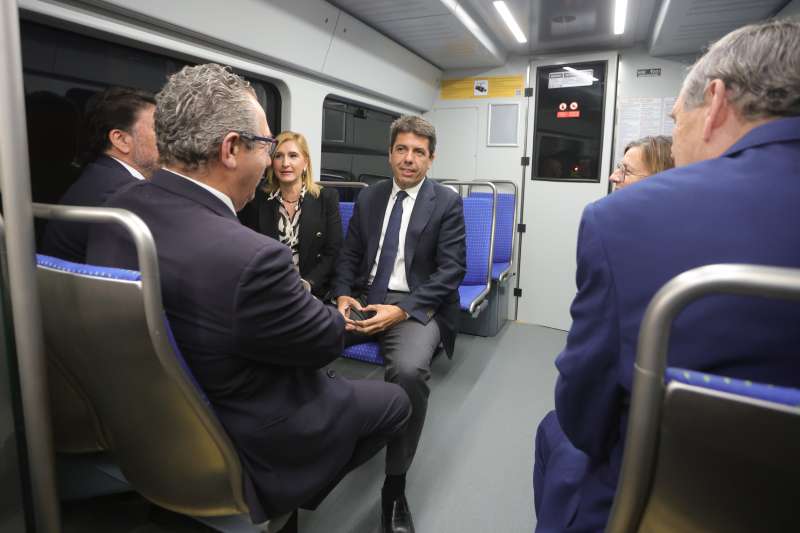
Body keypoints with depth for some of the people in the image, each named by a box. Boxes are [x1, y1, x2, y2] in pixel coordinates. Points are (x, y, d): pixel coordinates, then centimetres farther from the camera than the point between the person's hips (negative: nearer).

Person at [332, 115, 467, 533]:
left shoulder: (447, 203, 1)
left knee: (409, 370, -34)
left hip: (416, 307, -3)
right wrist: (344, 297, -7)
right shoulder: (368, 197, 14)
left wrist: (402, 309, -19)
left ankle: (394, 486, -11)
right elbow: (348, 256, 14)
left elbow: (451, 271, -6)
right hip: (364, 299, 4)